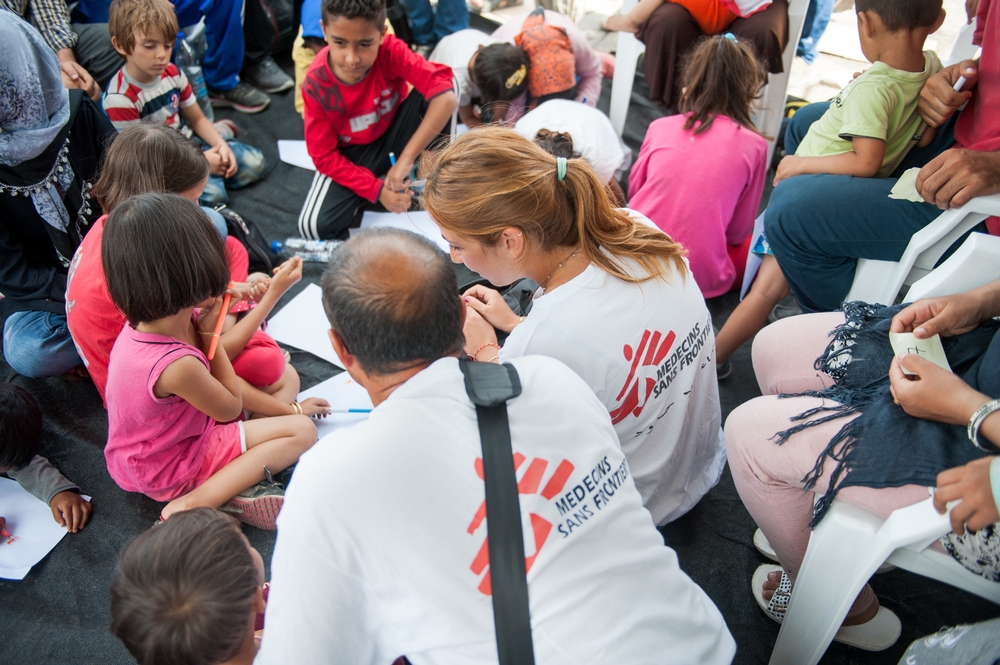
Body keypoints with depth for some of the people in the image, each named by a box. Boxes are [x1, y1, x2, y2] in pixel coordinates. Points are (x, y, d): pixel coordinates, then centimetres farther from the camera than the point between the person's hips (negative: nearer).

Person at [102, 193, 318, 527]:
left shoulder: (141, 323, -13)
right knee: (302, 431, -8)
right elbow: (231, 408, -17)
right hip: (168, 469, -8)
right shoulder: (177, 365, -38)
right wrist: (209, 332, -16)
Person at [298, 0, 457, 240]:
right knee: (314, 226, -20)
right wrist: (377, 189, -26)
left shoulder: (391, 51, -26)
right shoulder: (316, 84, -23)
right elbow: (325, 157, -16)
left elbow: (444, 95, -39)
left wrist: (406, 159, -41)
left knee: (431, 91, -28)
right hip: (353, 154, 1)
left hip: (395, 135, 0)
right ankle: (383, 180, 1)